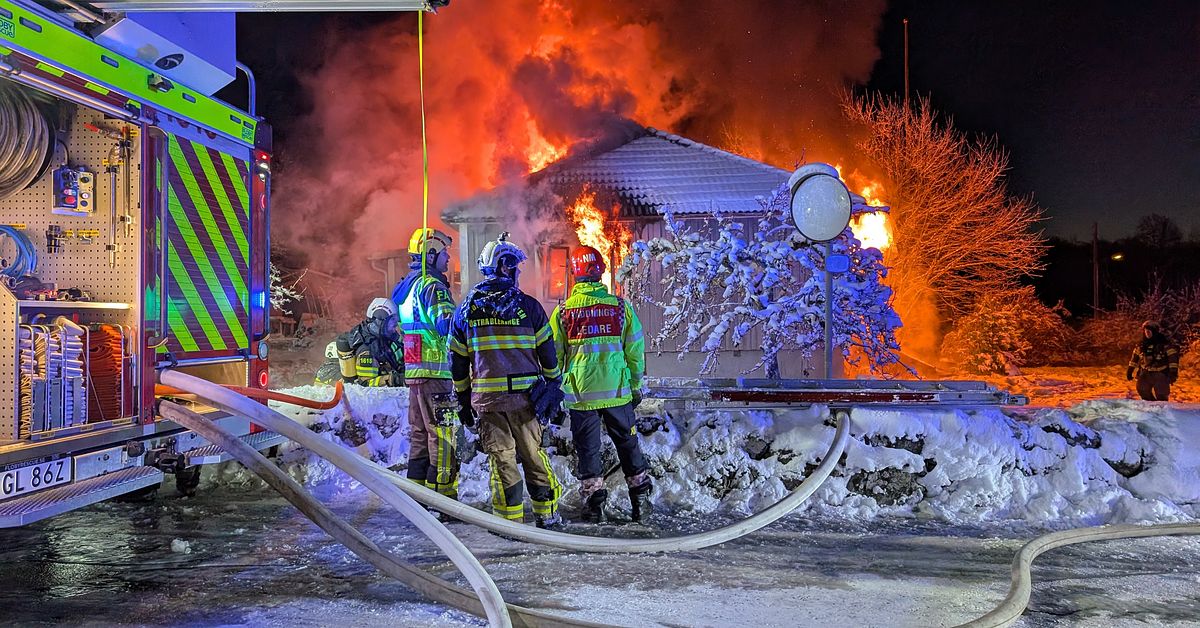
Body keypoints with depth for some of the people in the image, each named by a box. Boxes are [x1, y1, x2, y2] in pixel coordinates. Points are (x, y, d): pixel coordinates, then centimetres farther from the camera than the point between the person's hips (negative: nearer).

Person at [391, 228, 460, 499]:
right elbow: (447, 325, -24)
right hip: (435, 370, -10)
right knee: (443, 433, -6)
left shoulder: (405, 287, 18)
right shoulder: (432, 286, -12)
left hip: (413, 370, 10)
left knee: (420, 432, 15)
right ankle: (443, 494, -4)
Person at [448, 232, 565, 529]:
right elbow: (548, 352, 2)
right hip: (524, 396, -1)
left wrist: (463, 399, 16)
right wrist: (553, 388, 14)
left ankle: (510, 519, 10)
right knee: (534, 455, 10)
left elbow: (457, 360, 8)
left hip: (486, 398, 1)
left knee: (501, 458, 7)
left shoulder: (467, 308, 4)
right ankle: (547, 514, 16)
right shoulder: (528, 305, -3)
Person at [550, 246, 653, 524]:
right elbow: (635, 351, 3)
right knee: (628, 444, 14)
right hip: (617, 391, 1)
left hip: (580, 394, -1)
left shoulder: (563, 311, -4)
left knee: (588, 449, 10)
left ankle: (593, 504, 12)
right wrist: (636, 385, 14)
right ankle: (641, 502, 19)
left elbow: (554, 356, 2)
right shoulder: (621, 306, -2)